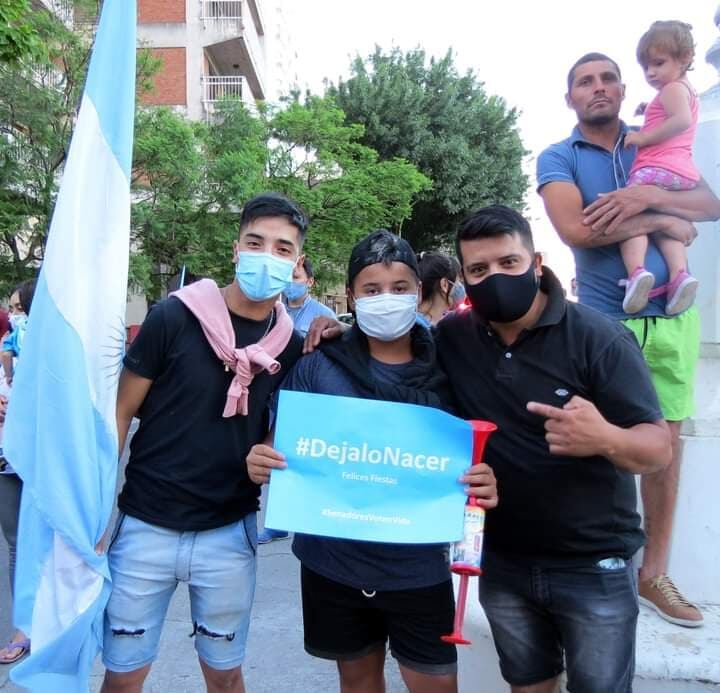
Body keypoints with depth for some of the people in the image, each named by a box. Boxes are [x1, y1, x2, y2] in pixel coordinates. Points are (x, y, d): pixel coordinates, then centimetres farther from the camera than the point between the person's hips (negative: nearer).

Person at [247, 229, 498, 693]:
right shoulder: (318, 366, -7)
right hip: (333, 561, 1)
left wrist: (485, 488, -20)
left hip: (418, 566, 0)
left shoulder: (444, 373, -5)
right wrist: (261, 464, -23)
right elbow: (281, 447, -1)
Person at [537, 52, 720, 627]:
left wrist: (647, 196, -15)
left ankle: (654, 572, 22)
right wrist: (665, 222, -9)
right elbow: (576, 230, -16)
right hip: (605, 320, -4)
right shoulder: (558, 158, 2)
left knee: (667, 442, 7)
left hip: (674, 317, 4)